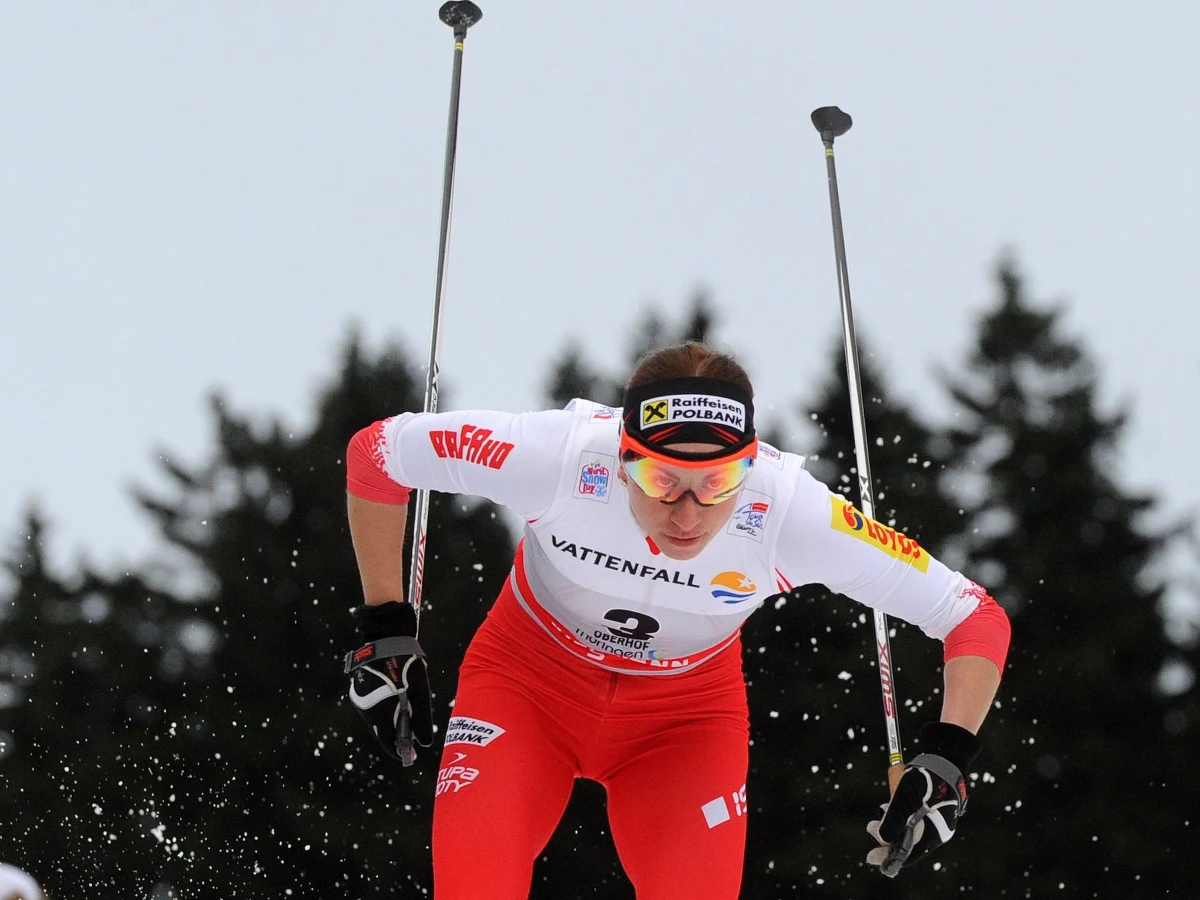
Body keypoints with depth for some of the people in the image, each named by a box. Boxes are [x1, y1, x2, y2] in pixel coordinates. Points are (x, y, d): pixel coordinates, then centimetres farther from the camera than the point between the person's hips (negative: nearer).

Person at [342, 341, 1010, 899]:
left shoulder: (791, 511, -32)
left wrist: (947, 757, -34)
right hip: (529, 678, 0)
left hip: (688, 711, 1)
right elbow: (375, 452, -16)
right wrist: (386, 630, -13)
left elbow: (977, 618, -22)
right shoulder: (559, 454, -34)